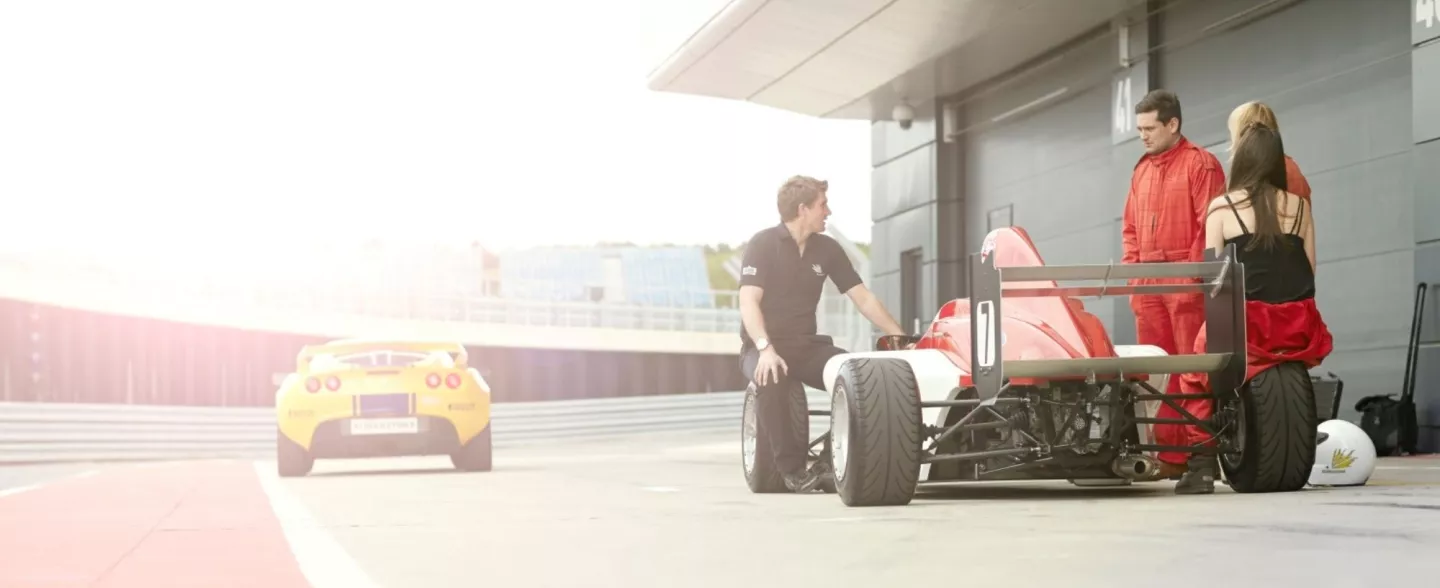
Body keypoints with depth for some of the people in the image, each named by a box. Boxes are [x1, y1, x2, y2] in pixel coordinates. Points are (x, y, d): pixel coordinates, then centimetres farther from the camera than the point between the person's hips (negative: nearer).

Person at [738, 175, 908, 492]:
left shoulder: (827, 249, 6)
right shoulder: (763, 245, -9)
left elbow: (864, 299, 8)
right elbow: (748, 303, -18)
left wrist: (901, 337, 0)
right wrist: (766, 348, -33)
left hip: (807, 346, 5)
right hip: (763, 348, -5)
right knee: (771, 379, -39)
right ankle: (793, 469, -27)